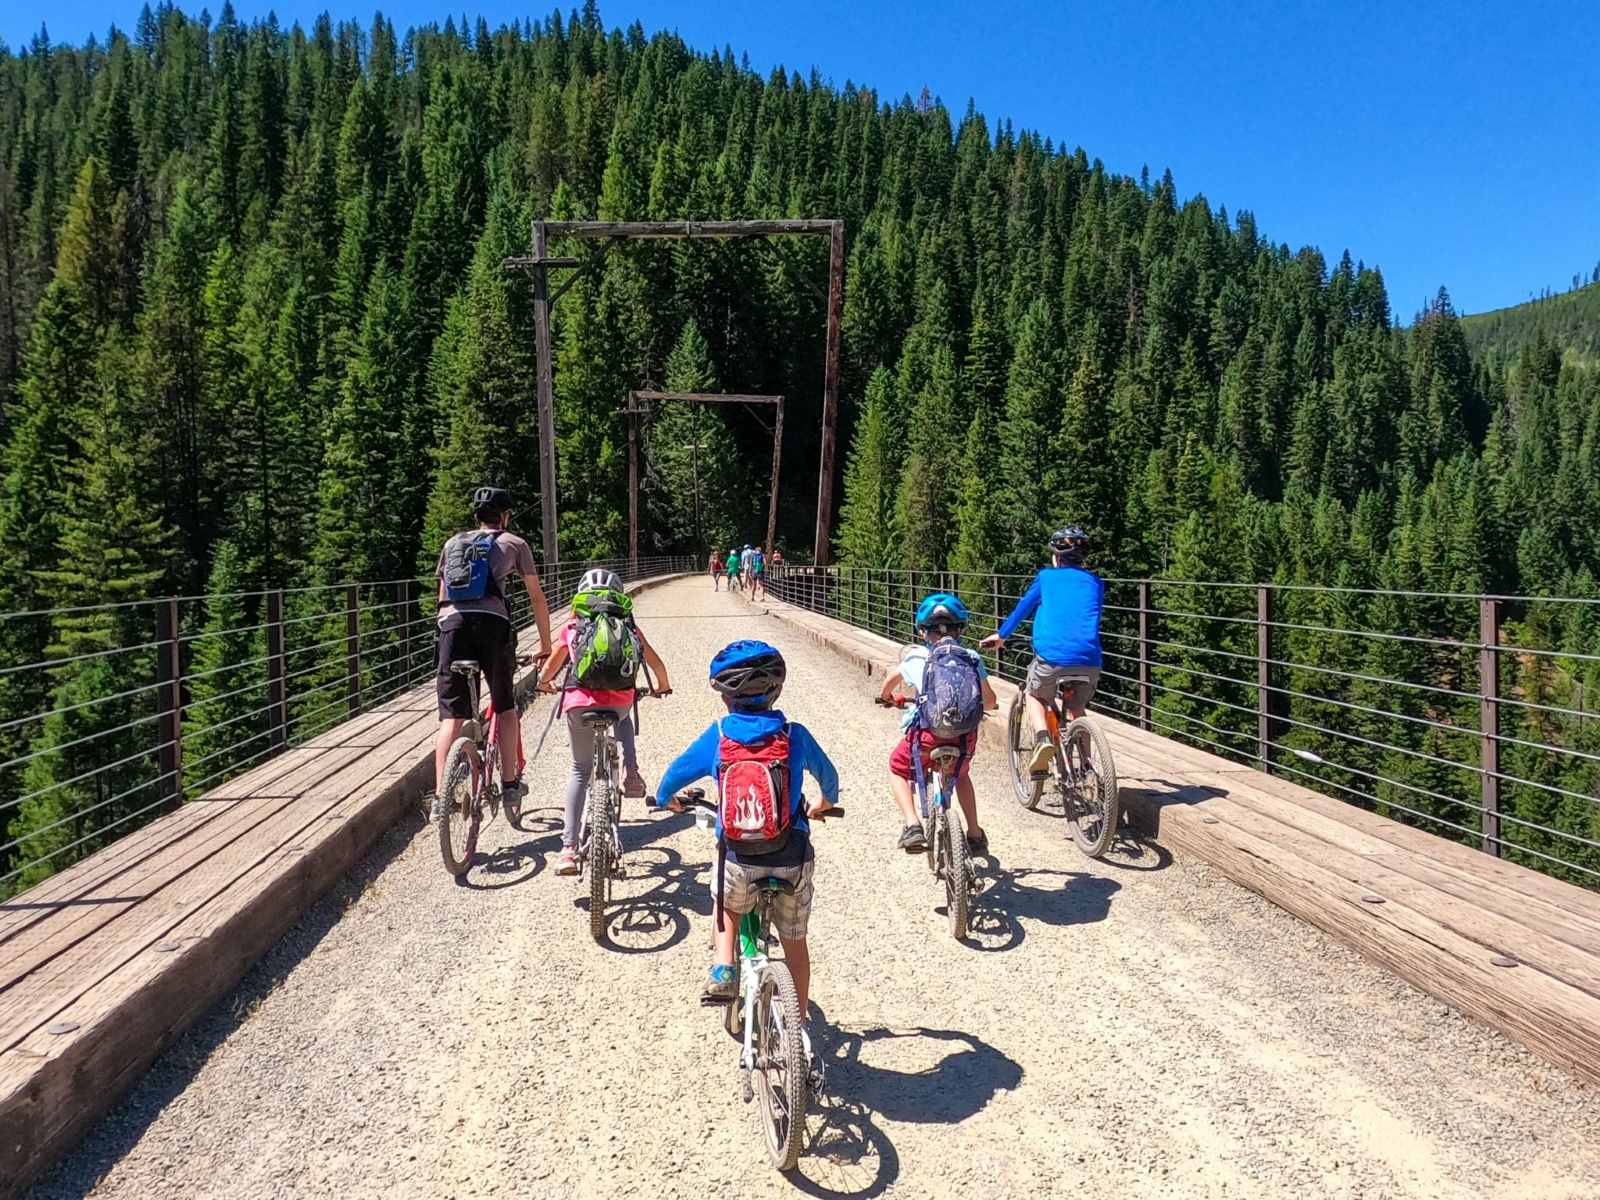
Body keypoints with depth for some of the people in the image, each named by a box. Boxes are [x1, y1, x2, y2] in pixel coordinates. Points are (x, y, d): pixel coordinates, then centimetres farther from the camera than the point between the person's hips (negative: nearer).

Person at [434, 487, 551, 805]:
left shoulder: (453, 543, 28)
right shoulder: (514, 543, 19)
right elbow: (537, 597, 20)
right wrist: (545, 643, 26)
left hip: (452, 622, 2)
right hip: (492, 622, -2)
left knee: (451, 715, 0)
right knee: (506, 706, 15)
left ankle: (441, 793, -8)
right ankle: (510, 784, 15)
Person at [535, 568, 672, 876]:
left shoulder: (572, 628, 16)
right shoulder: (628, 627, 17)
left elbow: (551, 666, 22)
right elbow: (655, 662, 21)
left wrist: (544, 683, 45)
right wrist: (663, 686, 41)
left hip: (579, 702, 0)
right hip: (620, 700, 0)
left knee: (580, 771, 14)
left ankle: (568, 848, 3)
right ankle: (630, 771, 14)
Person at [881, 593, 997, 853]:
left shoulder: (915, 657, 8)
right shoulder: (972, 658, 8)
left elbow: (893, 677, 28)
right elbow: (990, 701, 11)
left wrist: (886, 696, 50)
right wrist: (983, 707, 36)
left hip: (927, 732, -2)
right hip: (965, 734, 3)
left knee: (898, 770, 24)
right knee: (961, 774, 35)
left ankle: (912, 825, 4)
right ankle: (975, 834, 34)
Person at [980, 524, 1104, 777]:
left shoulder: (1046, 577, 15)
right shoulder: (1094, 582, 20)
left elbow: (1023, 608, 26)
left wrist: (1000, 636, 42)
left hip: (1051, 656, -2)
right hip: (1089, 661, 3)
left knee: (1035, 697, 24)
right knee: (1076, 709, 27)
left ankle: (1042, 739, -4)